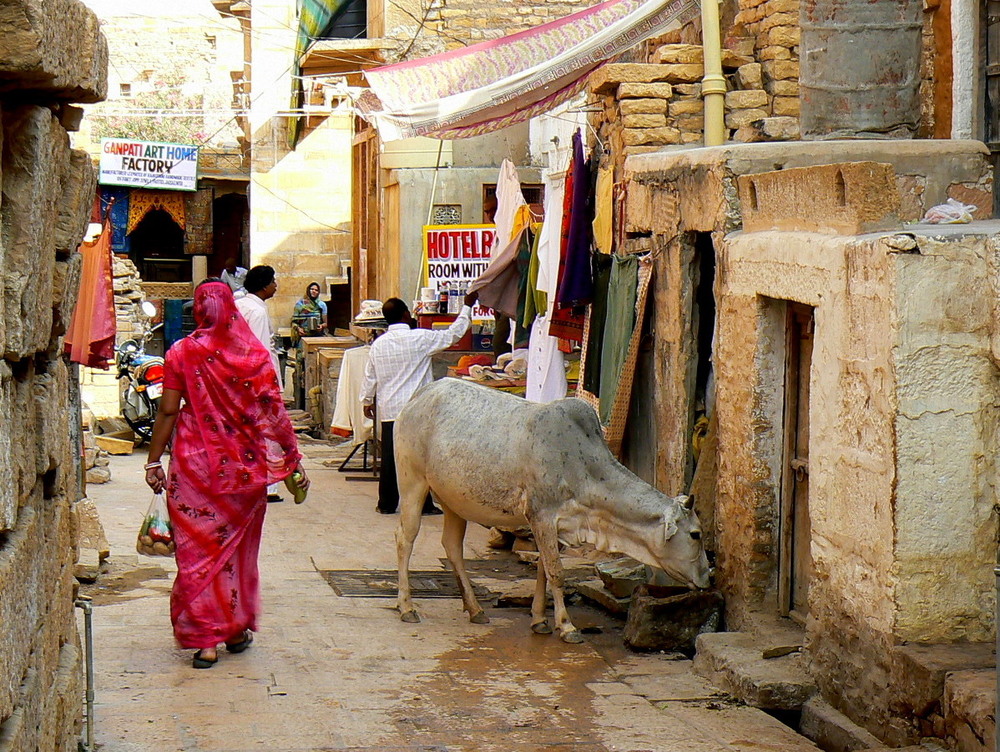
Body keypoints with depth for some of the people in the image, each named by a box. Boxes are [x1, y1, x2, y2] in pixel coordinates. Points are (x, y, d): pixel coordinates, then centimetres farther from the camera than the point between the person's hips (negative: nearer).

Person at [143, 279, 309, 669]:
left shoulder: (181, 354, -4)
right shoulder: (254, 354, -2)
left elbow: (168, 412, -4)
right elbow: (274, 411, -2)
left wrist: (154, 462, 4)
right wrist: (293, 460, 5)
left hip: (195, 462, -2)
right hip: (244, 463, 2)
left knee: (197, 549, 3)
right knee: (238, 547, 16)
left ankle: (205, 640, 0)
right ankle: (238, 628, 25)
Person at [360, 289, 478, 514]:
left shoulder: (378, 344, 4)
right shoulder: (420, 338, -9)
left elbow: (369, 377, 12)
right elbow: (453, 335, -1)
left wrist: (367, 401, 27)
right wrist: (467, 307, 9)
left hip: (388, 411, 4)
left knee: (389, 457, 9)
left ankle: (387, 503, 14)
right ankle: (423, 504, 5)